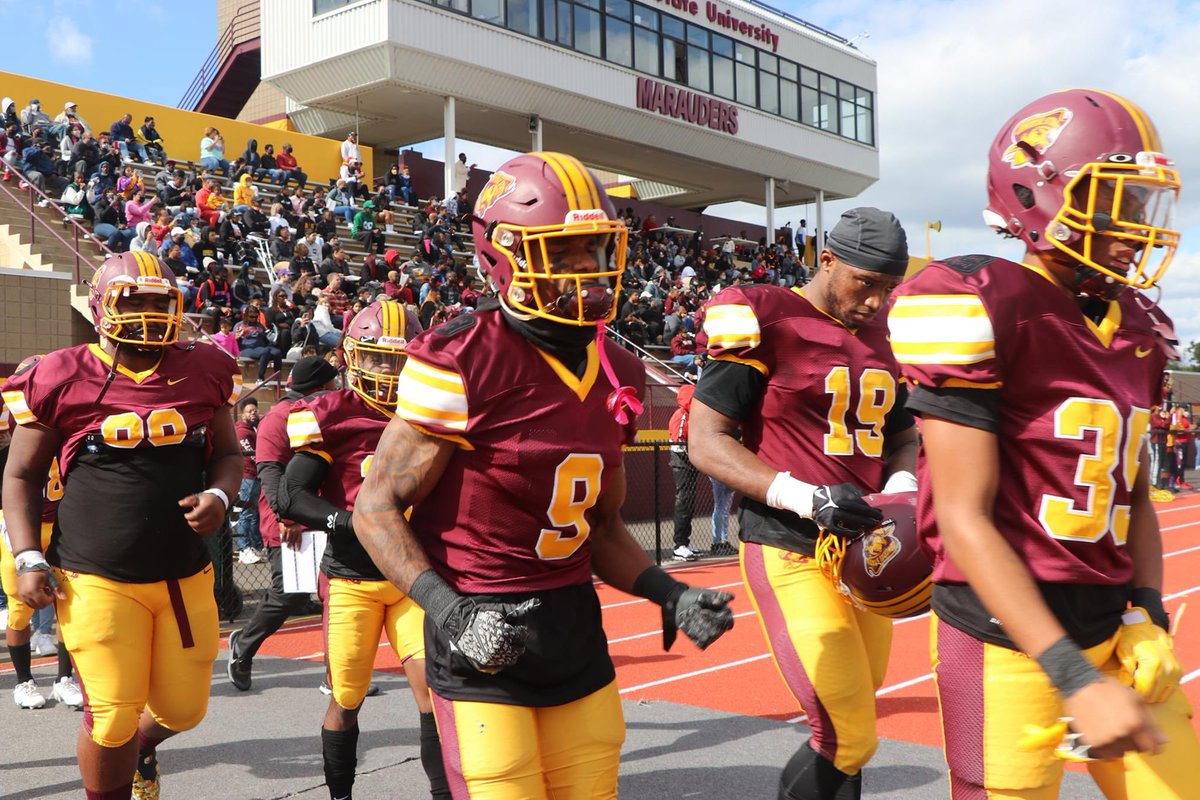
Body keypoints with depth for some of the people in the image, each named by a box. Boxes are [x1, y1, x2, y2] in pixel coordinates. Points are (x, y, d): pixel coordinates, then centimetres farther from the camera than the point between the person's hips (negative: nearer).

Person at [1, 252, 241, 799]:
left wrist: (218, 496, -7)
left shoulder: (202, 372, 3)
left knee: (184, 708, 12)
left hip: (185, 576, 3)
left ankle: (141, 748, 48)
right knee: (112, 716, 0)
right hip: (97, 579, -3)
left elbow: (227, 454, 14)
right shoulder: (62, 379, -4)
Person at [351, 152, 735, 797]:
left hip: (575, 623, 7)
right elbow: (376, 509, -11)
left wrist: (670, 595, 3)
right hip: (482, 641, -6)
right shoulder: (463, 362, -16)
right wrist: (448, 612, -23)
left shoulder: (617, 373, 6)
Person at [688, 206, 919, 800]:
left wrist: (900, 486, -2)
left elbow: (903, 439, 22)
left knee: (850, 731, 14)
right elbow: (706, 443, -12)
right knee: (849, 740, -9)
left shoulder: (881, 335, 12)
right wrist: (807, 498, -23)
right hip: (790, 553, -7)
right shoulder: (765, 321, -10)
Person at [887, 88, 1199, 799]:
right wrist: (1076, 679, -20)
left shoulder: (1136, 327, 9)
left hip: (1116, 628, 7)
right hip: (1009, 641, -7)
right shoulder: (980, 311, -14)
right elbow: (965, 518, -17)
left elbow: (1133, 495, 16)